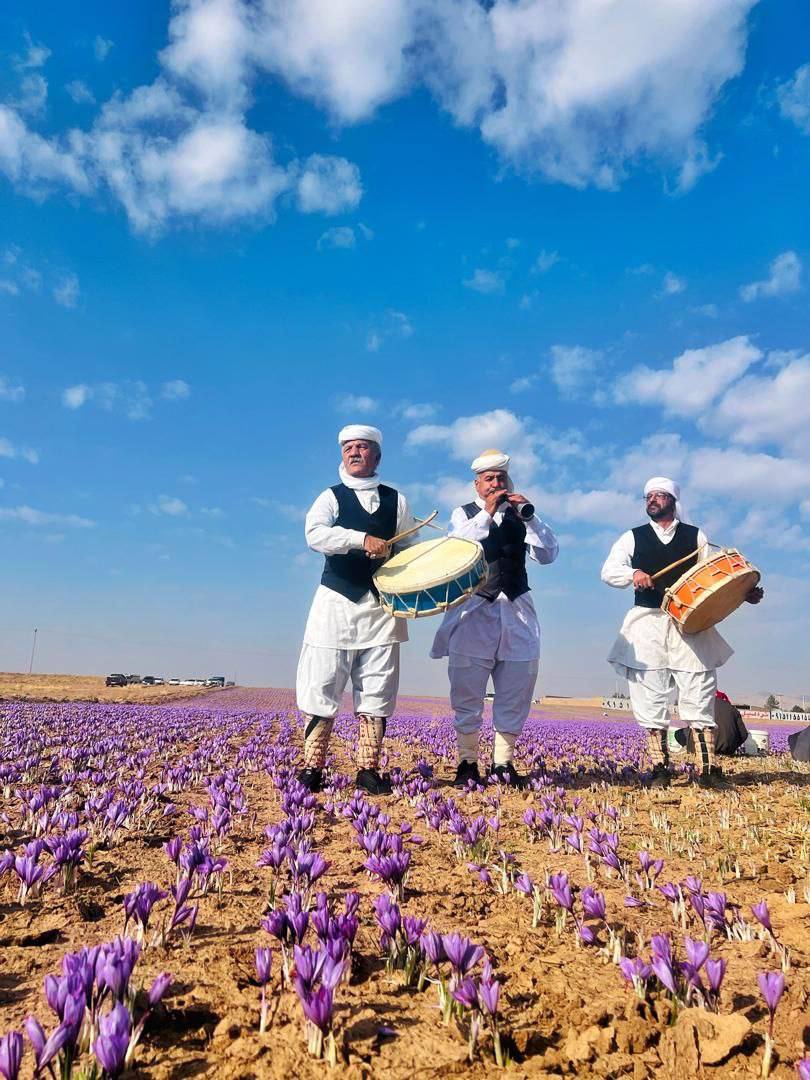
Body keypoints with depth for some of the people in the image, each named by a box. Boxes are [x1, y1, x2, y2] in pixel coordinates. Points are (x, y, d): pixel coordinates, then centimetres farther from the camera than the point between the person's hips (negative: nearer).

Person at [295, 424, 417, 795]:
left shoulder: (396, 501, 13)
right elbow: (315, 533, -15)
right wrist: (363, 539, -26)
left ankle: (368, 769, 12)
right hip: (336, 602, -2)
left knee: (376, 692, 3)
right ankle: (312, 768, 6)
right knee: (322, 688, -3)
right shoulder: (331, 497, 5)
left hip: (382, 605, 2)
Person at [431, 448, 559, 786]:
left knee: (515, 693, 4)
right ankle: (467, 763, 10)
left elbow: (548, 554, 2)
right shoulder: (464, 514, 11)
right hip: (473, 611, -2)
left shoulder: (519, 516, 15)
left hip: (516, 612, 3)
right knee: (467, 694, 1)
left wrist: (530, 517, -11)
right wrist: (487, 512, -15)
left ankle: (503, 762, 15)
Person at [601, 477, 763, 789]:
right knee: (650, 697, -1)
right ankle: (659, 768, 5)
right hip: (647, 624, 0)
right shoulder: (633, 538, 13)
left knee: (699, 695, -3)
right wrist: (633, 573, -19)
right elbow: (608, 571, 1)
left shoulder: (695, 536, 14)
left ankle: (708, 769, 1)